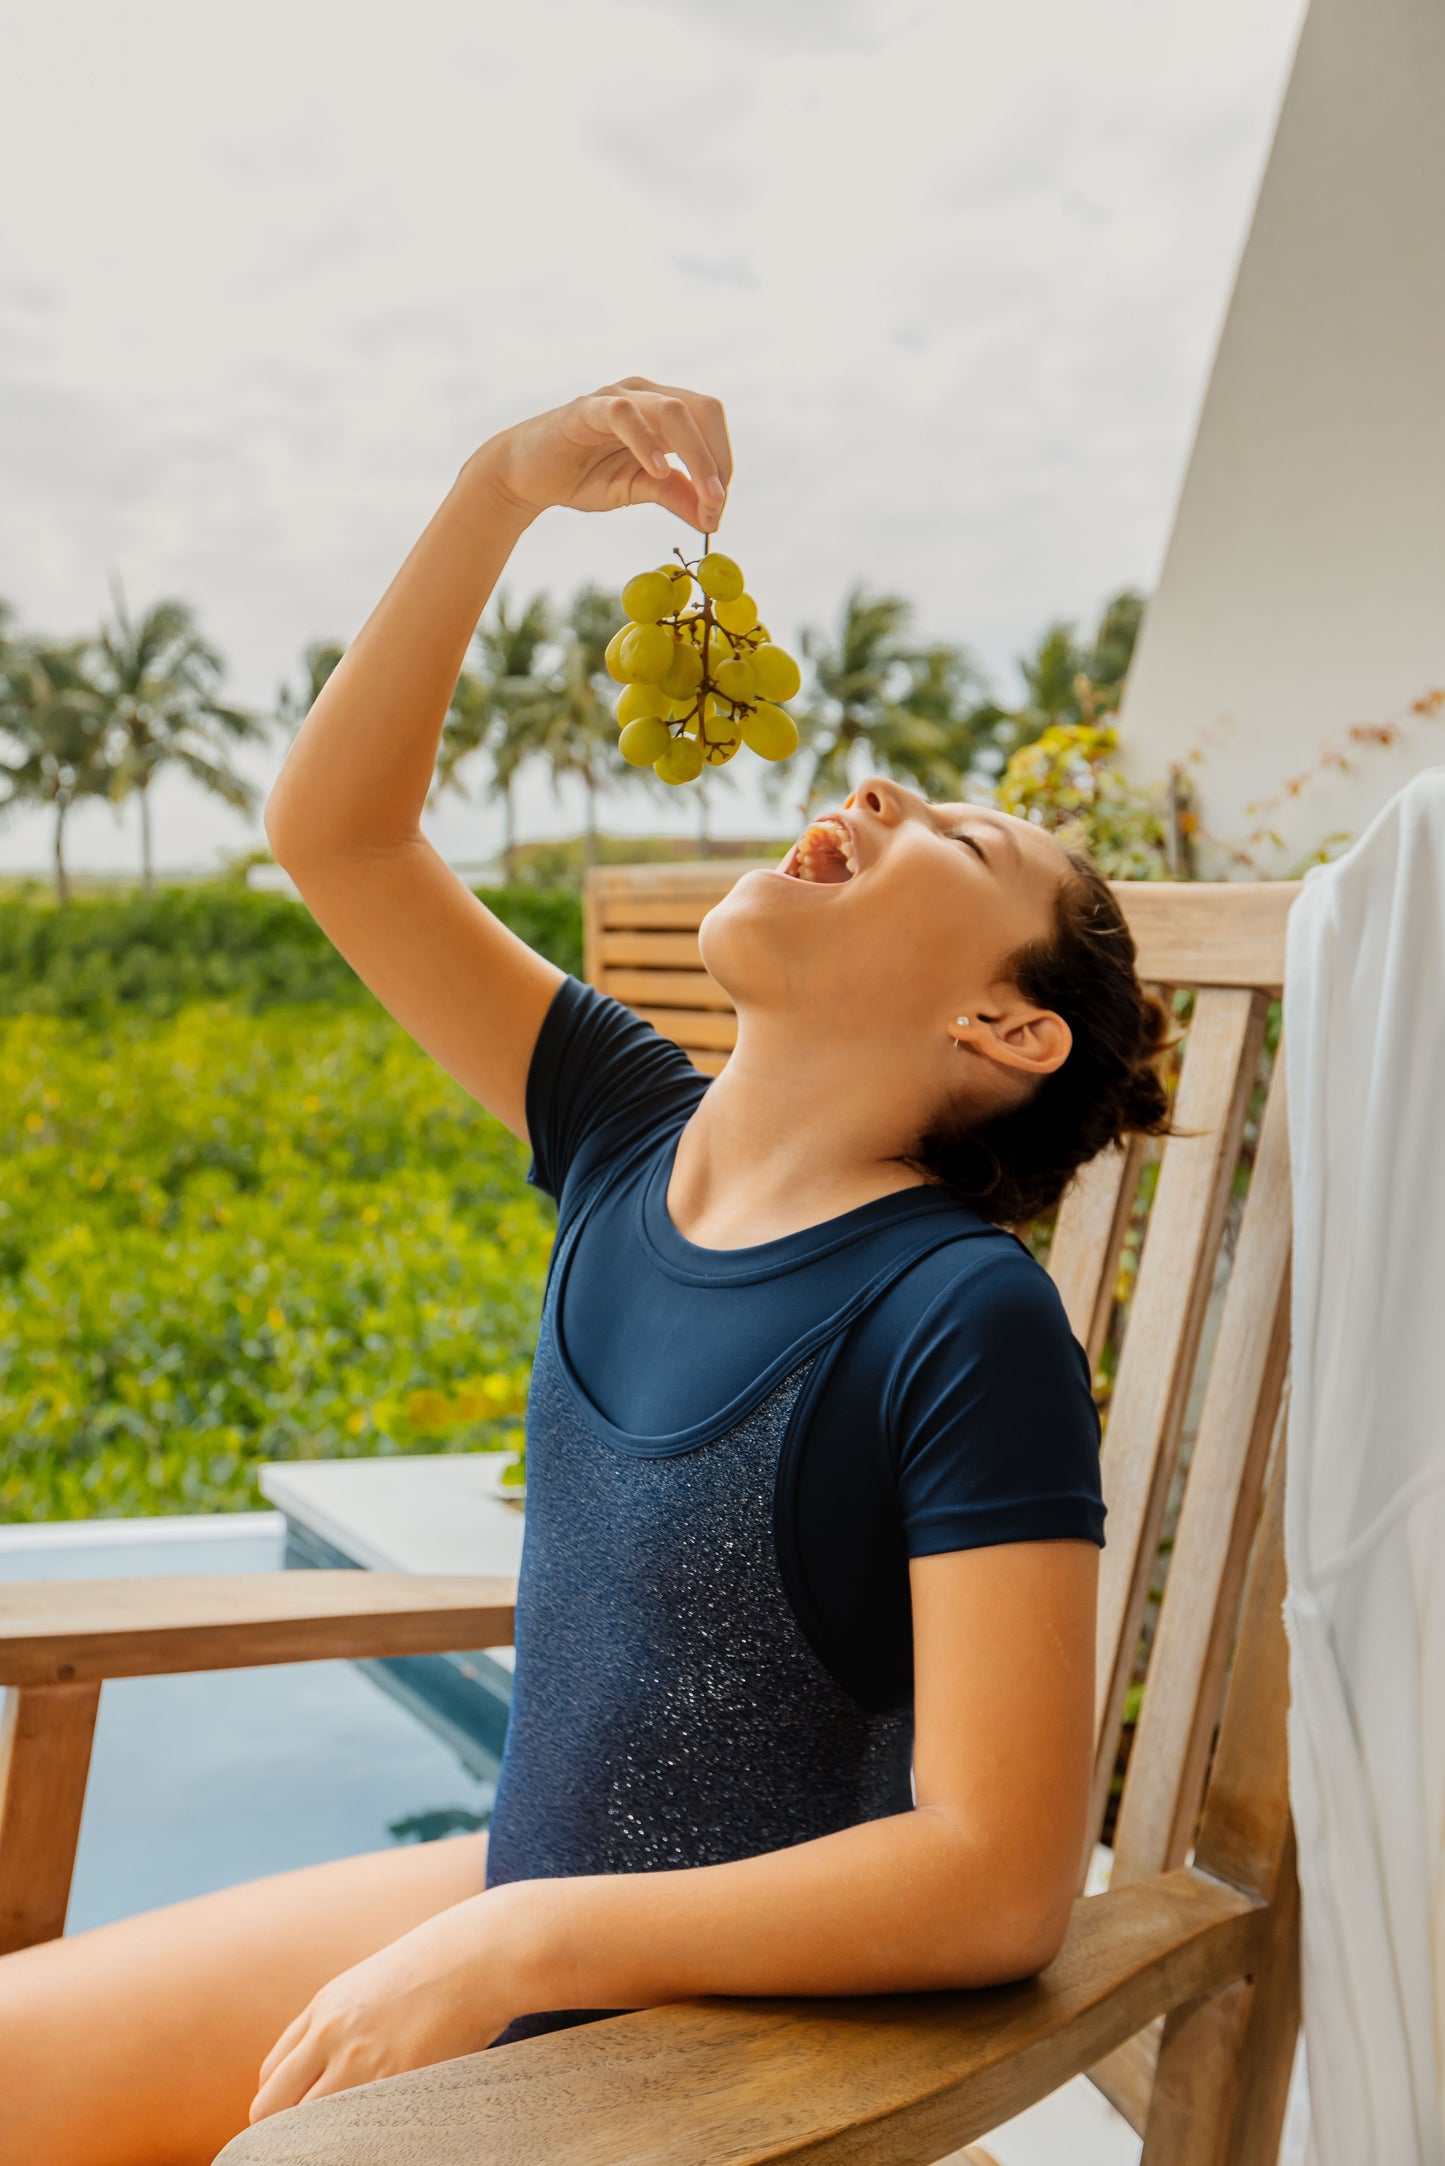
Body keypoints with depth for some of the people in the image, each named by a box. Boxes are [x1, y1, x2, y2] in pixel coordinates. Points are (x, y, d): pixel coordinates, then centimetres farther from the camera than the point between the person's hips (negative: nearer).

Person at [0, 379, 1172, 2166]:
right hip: (513, 1914, 6)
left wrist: (503, 1949, -23)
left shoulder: (969, 1321, -24)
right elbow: (334, 830, -1)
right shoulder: (635, 1139, -5)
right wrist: (505, 487, -12)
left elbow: (1003, 1879, -24)